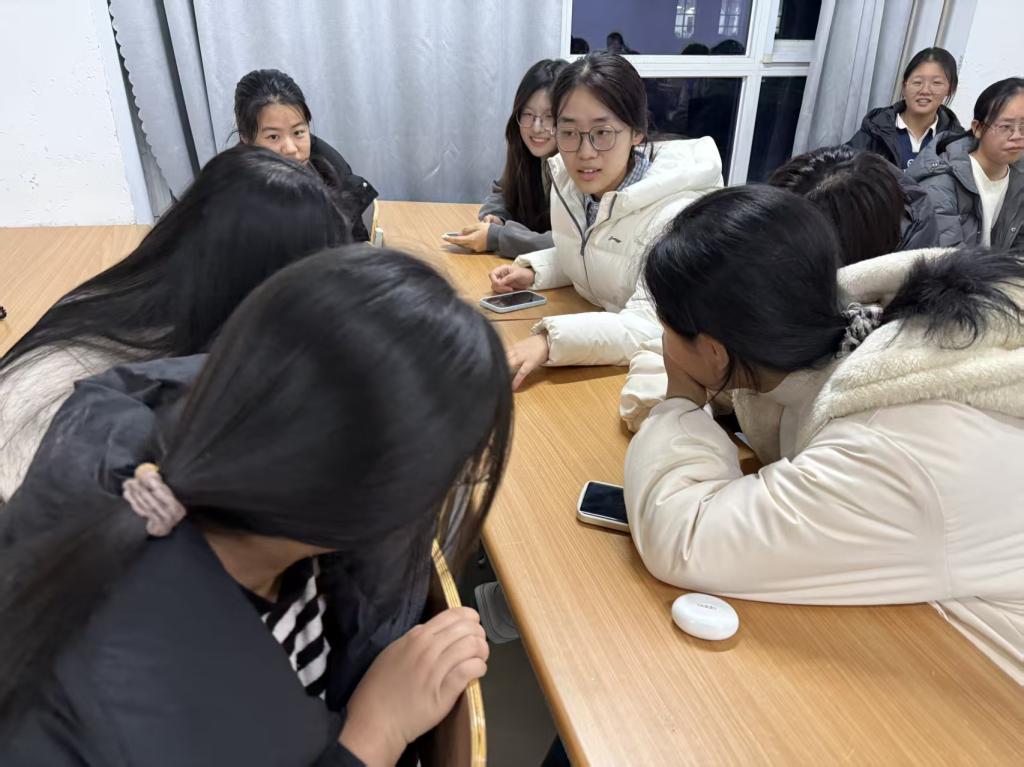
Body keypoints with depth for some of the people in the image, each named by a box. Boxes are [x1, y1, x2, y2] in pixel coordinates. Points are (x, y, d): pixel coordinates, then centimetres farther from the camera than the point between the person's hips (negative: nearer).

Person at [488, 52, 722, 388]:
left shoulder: (675, 212, -26)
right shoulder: (567, 179, -3)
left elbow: (651, 330, -34)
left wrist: (550, 340, -46)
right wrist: (532, 272, -4)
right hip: (596, 359, 7)